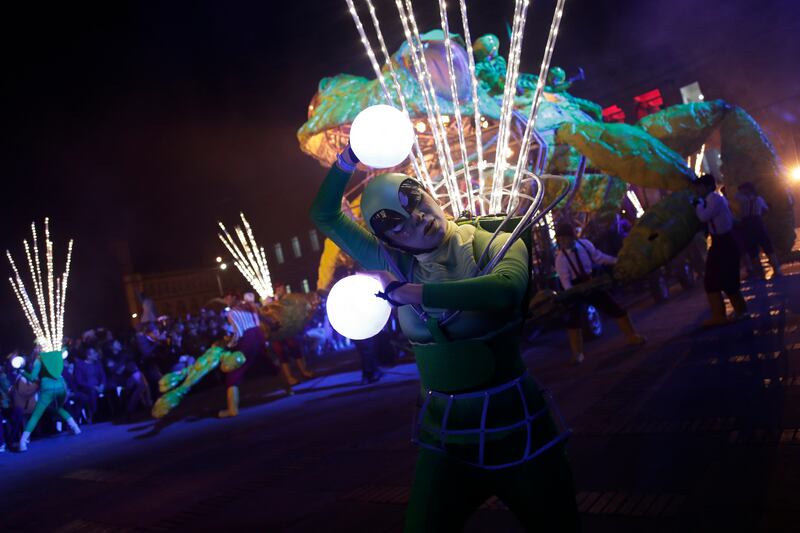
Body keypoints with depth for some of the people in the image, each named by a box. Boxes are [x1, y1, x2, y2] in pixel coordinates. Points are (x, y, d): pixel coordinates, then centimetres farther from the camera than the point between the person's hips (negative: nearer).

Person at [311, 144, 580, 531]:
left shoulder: (495, 246, -10)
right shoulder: (396, 265, -1)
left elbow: (502, 291, -34)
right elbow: (325, 216, -2)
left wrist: (407, 292, -33)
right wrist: (350, 155, -16)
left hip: (518, 433, -2)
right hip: (445, 440, 3)